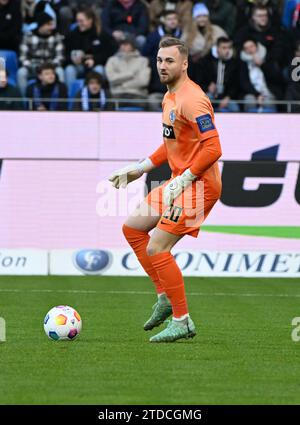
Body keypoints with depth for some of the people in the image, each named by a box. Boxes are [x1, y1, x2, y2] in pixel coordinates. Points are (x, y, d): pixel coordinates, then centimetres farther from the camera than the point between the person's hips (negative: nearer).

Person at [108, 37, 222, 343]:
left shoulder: (191, 99, -19)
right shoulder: (169, 97, 13)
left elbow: (213, 148, -25)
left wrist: (183, 181, -25)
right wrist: (138, 169, 19)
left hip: (198, 184, -10)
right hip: (179, 182, 10)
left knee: (156, 249, -14)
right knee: (132, 229, 16)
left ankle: (182, 322, -6)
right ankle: (165, 298, 19)